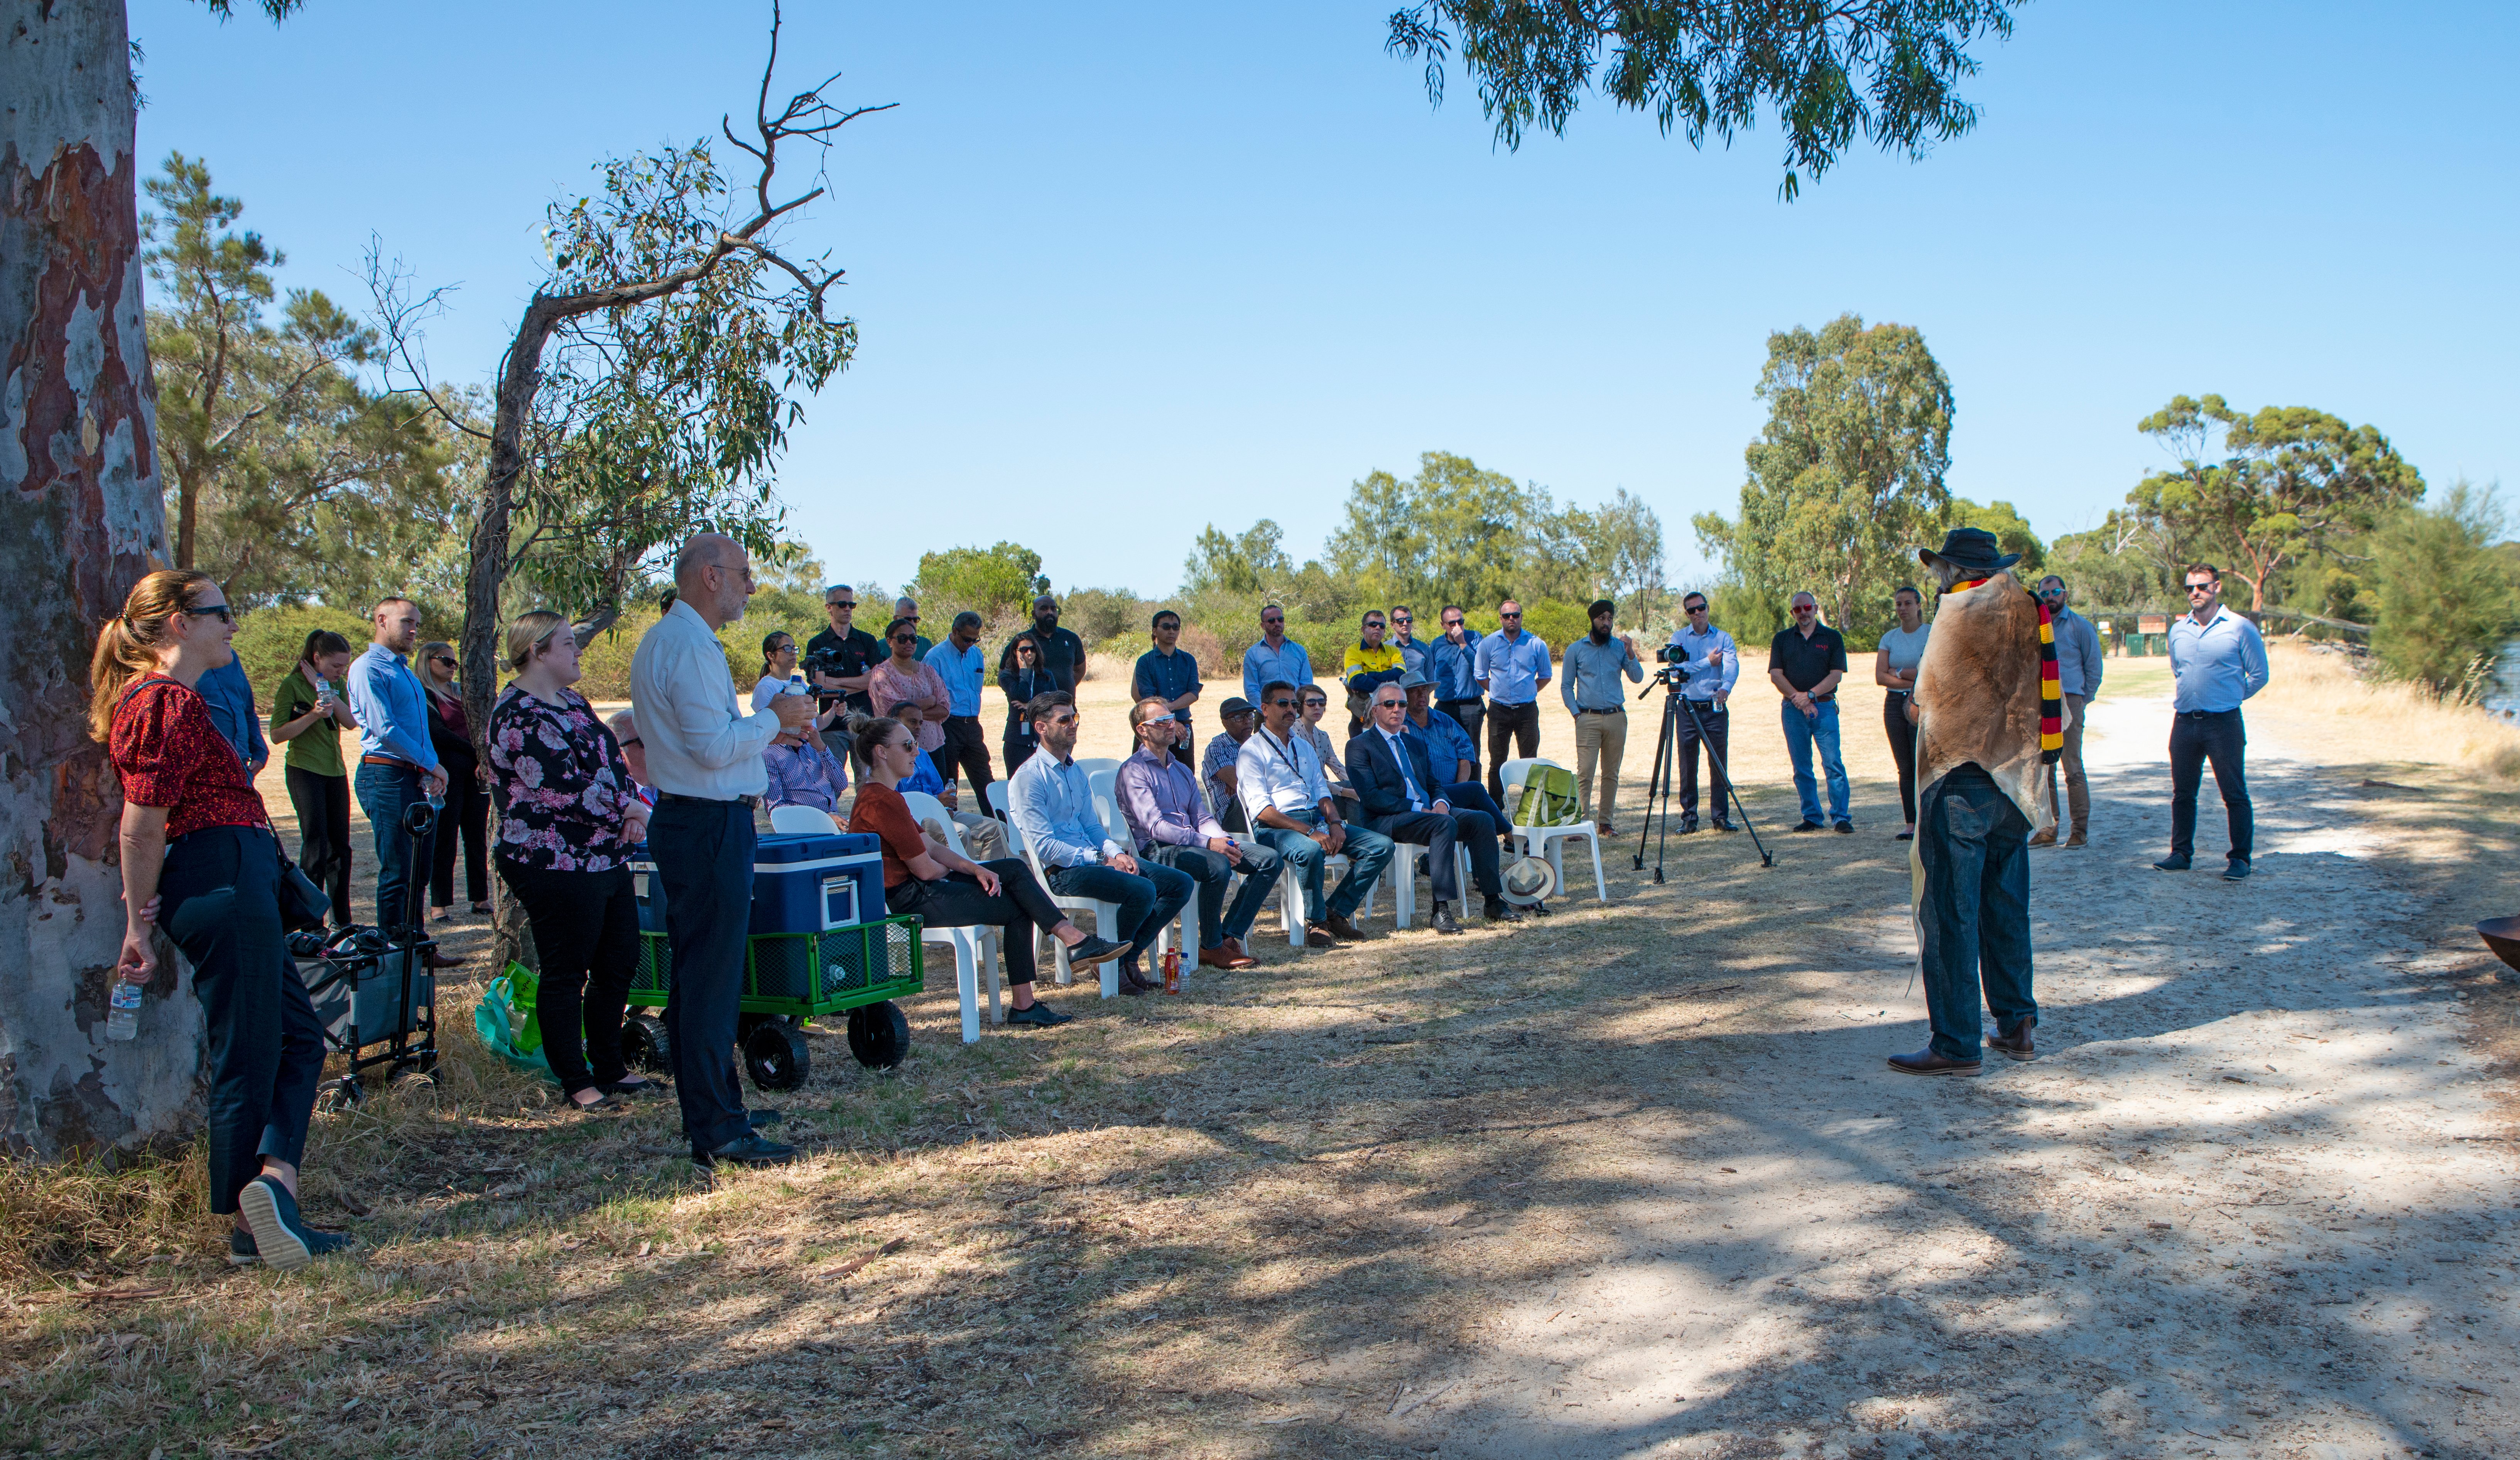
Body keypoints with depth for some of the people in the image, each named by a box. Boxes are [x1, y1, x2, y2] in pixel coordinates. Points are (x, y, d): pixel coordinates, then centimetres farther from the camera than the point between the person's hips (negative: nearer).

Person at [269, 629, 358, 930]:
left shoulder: (336, 684, 10)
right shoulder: (292, 685, -8)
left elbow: (352, 722, -4)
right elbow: (277, 734, -11)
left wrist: (325, 690, -14)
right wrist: (312, 716, -24)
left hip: (335, 770, 6)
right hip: (304, 769, -6)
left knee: (340, 845, 8)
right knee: (316, 844, -11)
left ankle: (342, 920, 16)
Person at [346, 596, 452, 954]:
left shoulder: (406, 673, 22)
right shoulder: (368, 668, -8)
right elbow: (385, 729, -16)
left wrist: (431, 773, 4)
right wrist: (432, 765, -10)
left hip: (417, 779, 9)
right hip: (386, 775, -9)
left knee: (419, 870, 12)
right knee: (396, 871, -6)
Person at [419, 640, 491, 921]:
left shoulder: (462, 693, 18)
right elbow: (439, 734, -11)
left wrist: (486, 761, -9)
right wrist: (475, 753, -11)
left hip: (476, 773, 6)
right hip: (446, 774, -6)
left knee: (477, 838, 6)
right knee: (444, 840, -4)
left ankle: (481, 899, 11)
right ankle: (440, 905, 1)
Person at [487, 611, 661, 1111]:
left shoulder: (573, 703, 15)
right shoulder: (520, 716, -16)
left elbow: (612, 760, 16)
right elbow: (564, 789, -23)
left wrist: (632, 809, -3)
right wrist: (628, 809, -12)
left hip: (607, 860, 10)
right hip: (557, 867, -10)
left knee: (619, 965, 14)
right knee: (566, 975, 1)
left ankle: (610, 1069, 26)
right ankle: (576, 1082, 12)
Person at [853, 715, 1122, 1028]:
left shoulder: (877, 795, 15)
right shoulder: (884, 802, -21)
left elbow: (929, 847, 13)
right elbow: (925, 869, -20)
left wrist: (975, 869, -1)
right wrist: (954, 871, 3)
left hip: (911, 889, 11)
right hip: (909, 901, -11)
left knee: (1014, 869, 5)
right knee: (1018, 908, -4)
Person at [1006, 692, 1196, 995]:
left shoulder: (1075, 770, 19)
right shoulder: (1029, 778, -9)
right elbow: (1044, 845, -16)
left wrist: (1116, 853, -1)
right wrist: (1101, 861, -16)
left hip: (1093, 858, 9)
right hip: (1062, 870, -9)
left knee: (1180, 884, -3)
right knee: (1142, 890, -30)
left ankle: (1129, 958, 2)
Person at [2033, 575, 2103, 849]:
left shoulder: (2080, 626, 3)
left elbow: (2093, 668, 6)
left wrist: (2083, 700, 2)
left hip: (2068, 702, -4)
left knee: (2073, 769, -6)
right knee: (2043, 769, 5)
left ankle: (2080, 829, -1)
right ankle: (2048, 829, 11)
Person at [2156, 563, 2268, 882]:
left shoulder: (2240, 628, -3)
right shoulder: (2178, 630, 11)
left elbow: (2259, 676, 3)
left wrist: (2229, 698, 7)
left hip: (2223, 723, -5)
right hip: (2184, 721, 5)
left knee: (2234, 795, -3)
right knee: (2183, 793, 10)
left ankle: (2240, 858, 2)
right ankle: (2181, 853, 19)